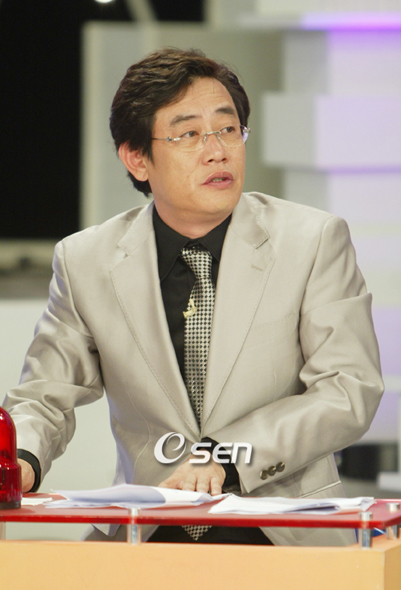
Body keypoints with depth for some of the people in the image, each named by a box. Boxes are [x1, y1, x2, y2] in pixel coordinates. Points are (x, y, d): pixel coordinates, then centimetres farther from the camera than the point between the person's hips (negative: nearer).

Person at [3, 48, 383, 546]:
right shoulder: (86, 262, 8)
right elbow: (44, 398, 13)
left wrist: (227, 455, -17)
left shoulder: (316, 241, 3)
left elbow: (350, 391, -3)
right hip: (148, 540, 1)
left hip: (288, 539, -1)